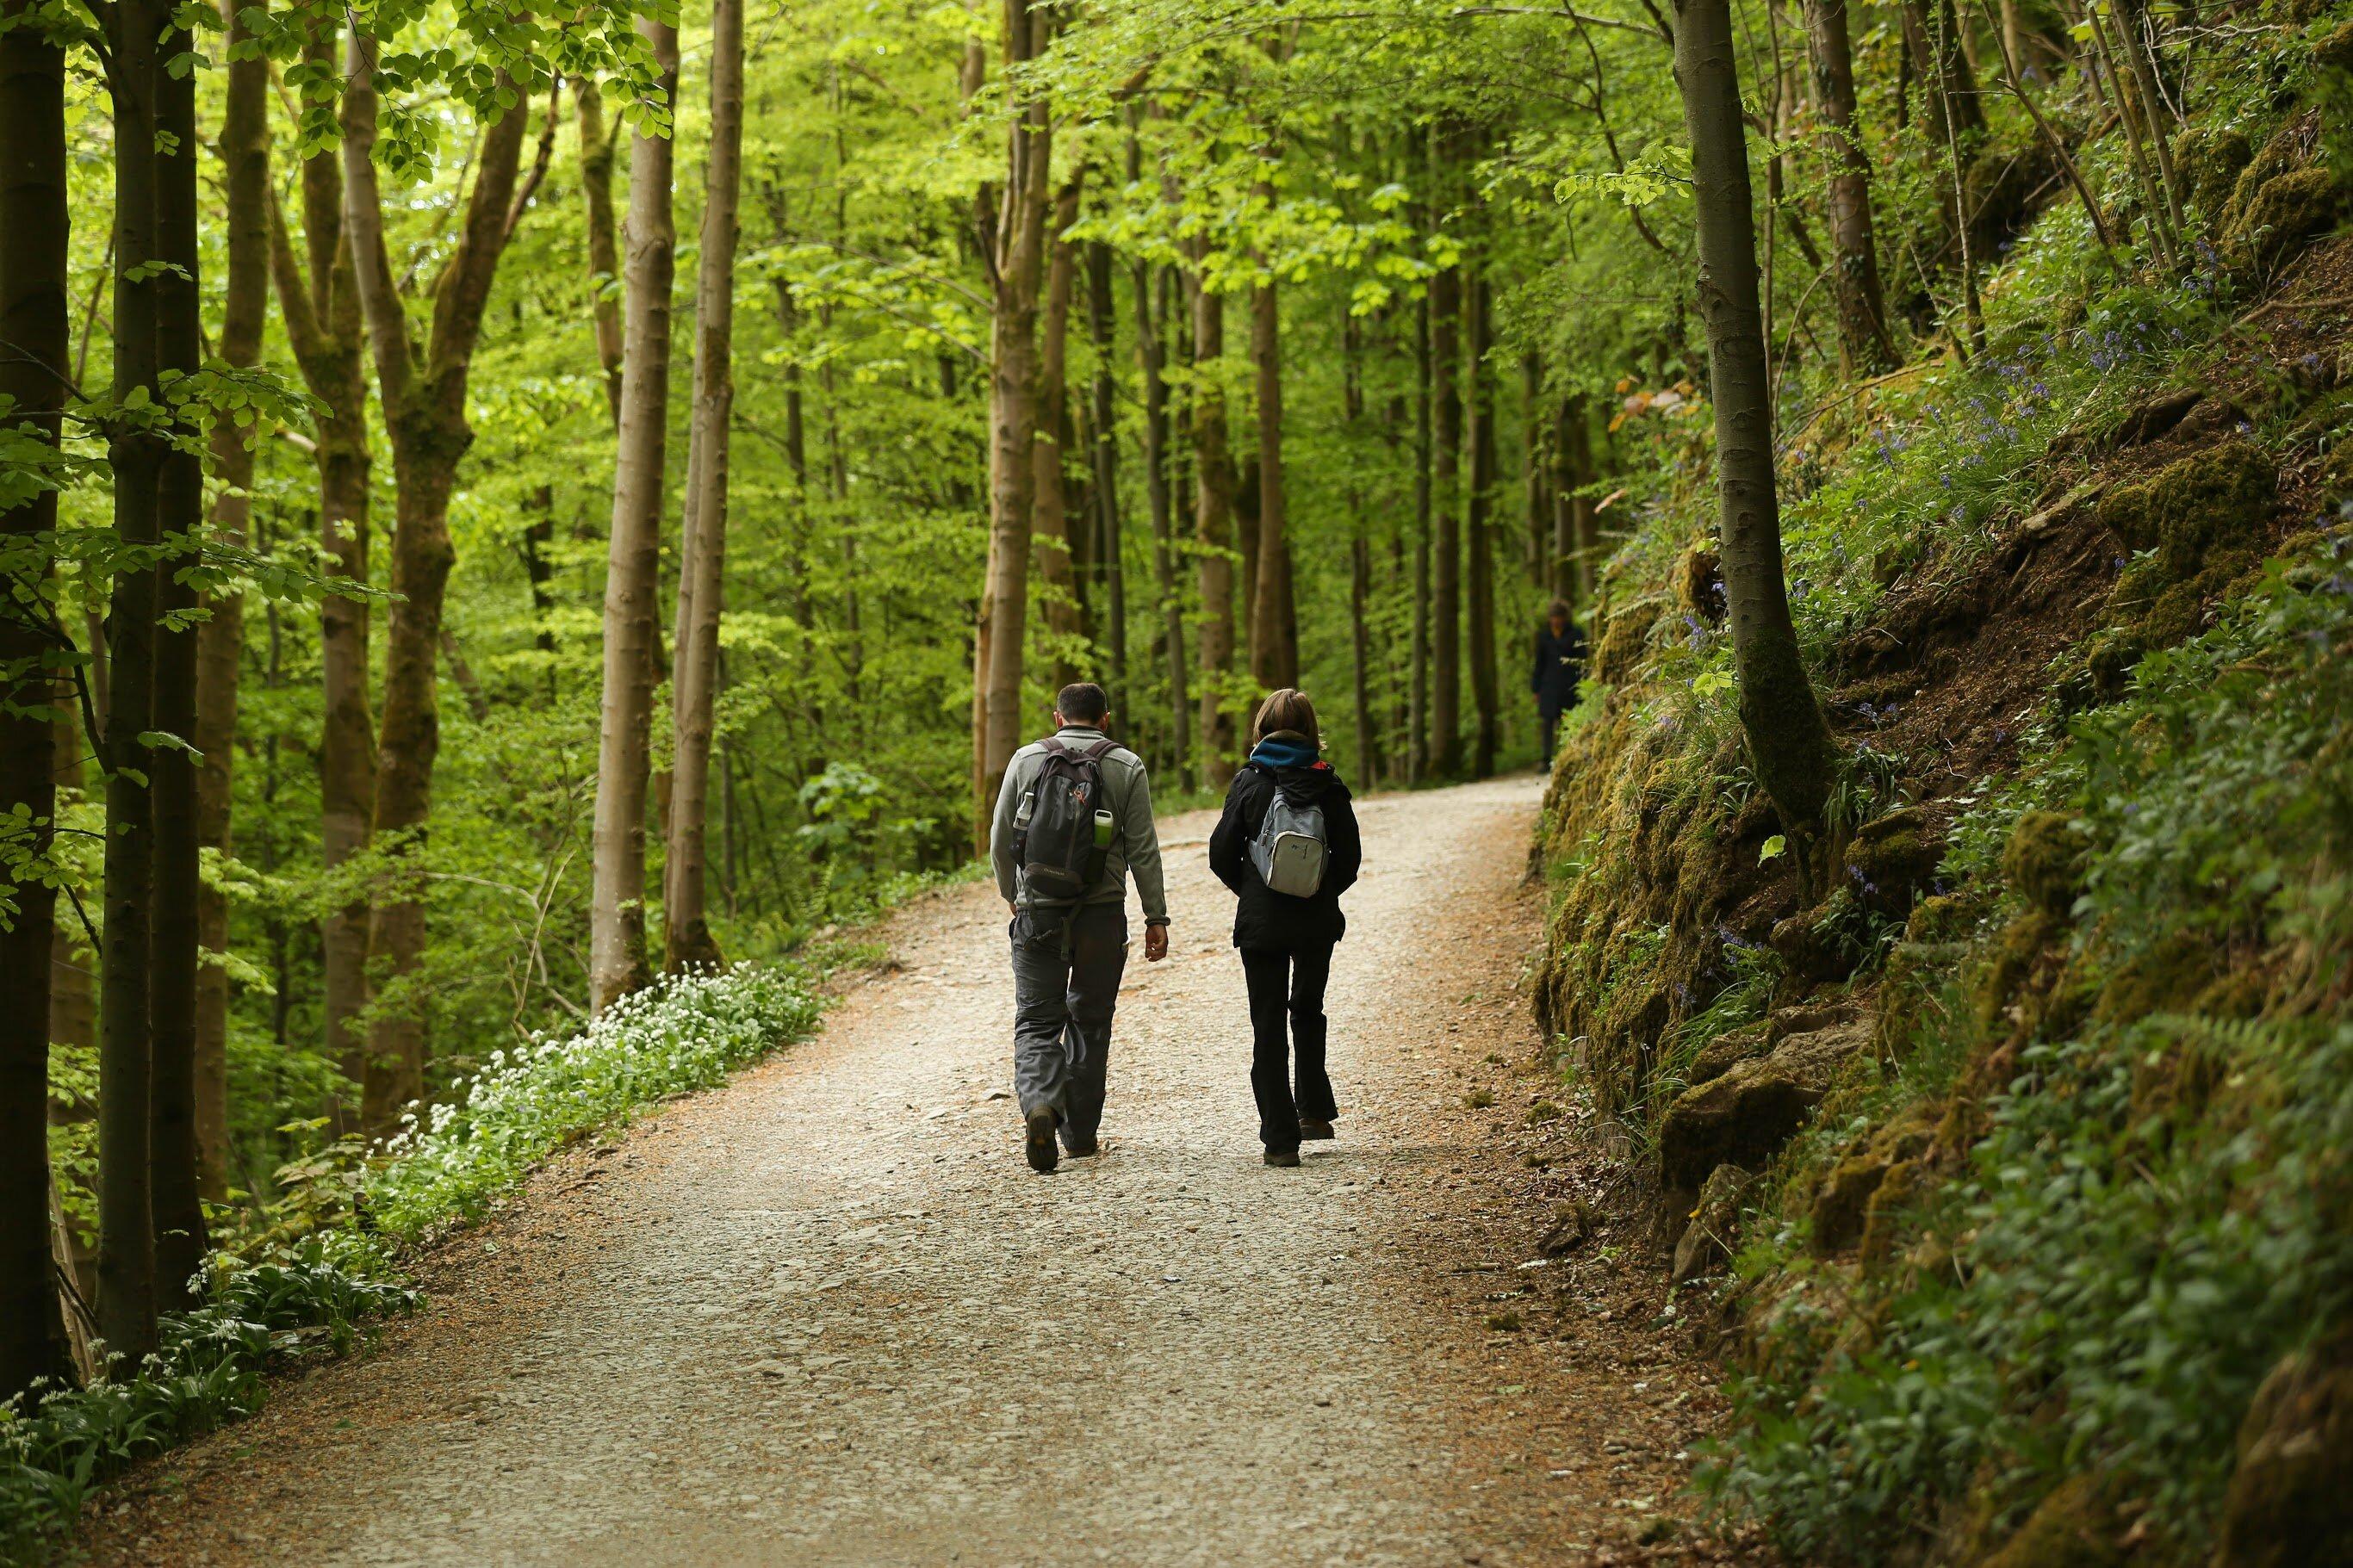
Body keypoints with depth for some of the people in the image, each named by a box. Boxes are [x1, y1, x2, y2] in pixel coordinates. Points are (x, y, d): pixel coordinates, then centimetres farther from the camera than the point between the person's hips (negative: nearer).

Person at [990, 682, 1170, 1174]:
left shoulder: (1026, 759, 5)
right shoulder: (1127, 767, 1)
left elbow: (999, 840, 7)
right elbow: (1143, 849, -3)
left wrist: (1011, 895, 23)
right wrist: (1156, 917, 2)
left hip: (1037, 911, 0)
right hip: (1102, 914, 0)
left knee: (1036, 1021, 2)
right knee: (1090, 1022, 13)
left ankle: (1040, 1103, -24)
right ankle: (1080, 1132, 17)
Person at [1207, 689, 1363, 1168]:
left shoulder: (1249, 782, -7)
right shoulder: (1328, 784, -3)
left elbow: (1222, 854, -5)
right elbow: (1350, 854, -2)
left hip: (1260, 920, -2)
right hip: (1317, 921, 2)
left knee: (1268, 1026, 3)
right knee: (1308, 1012, 24)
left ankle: (1280, 1138, -1)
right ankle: (1314, 1110, 22)